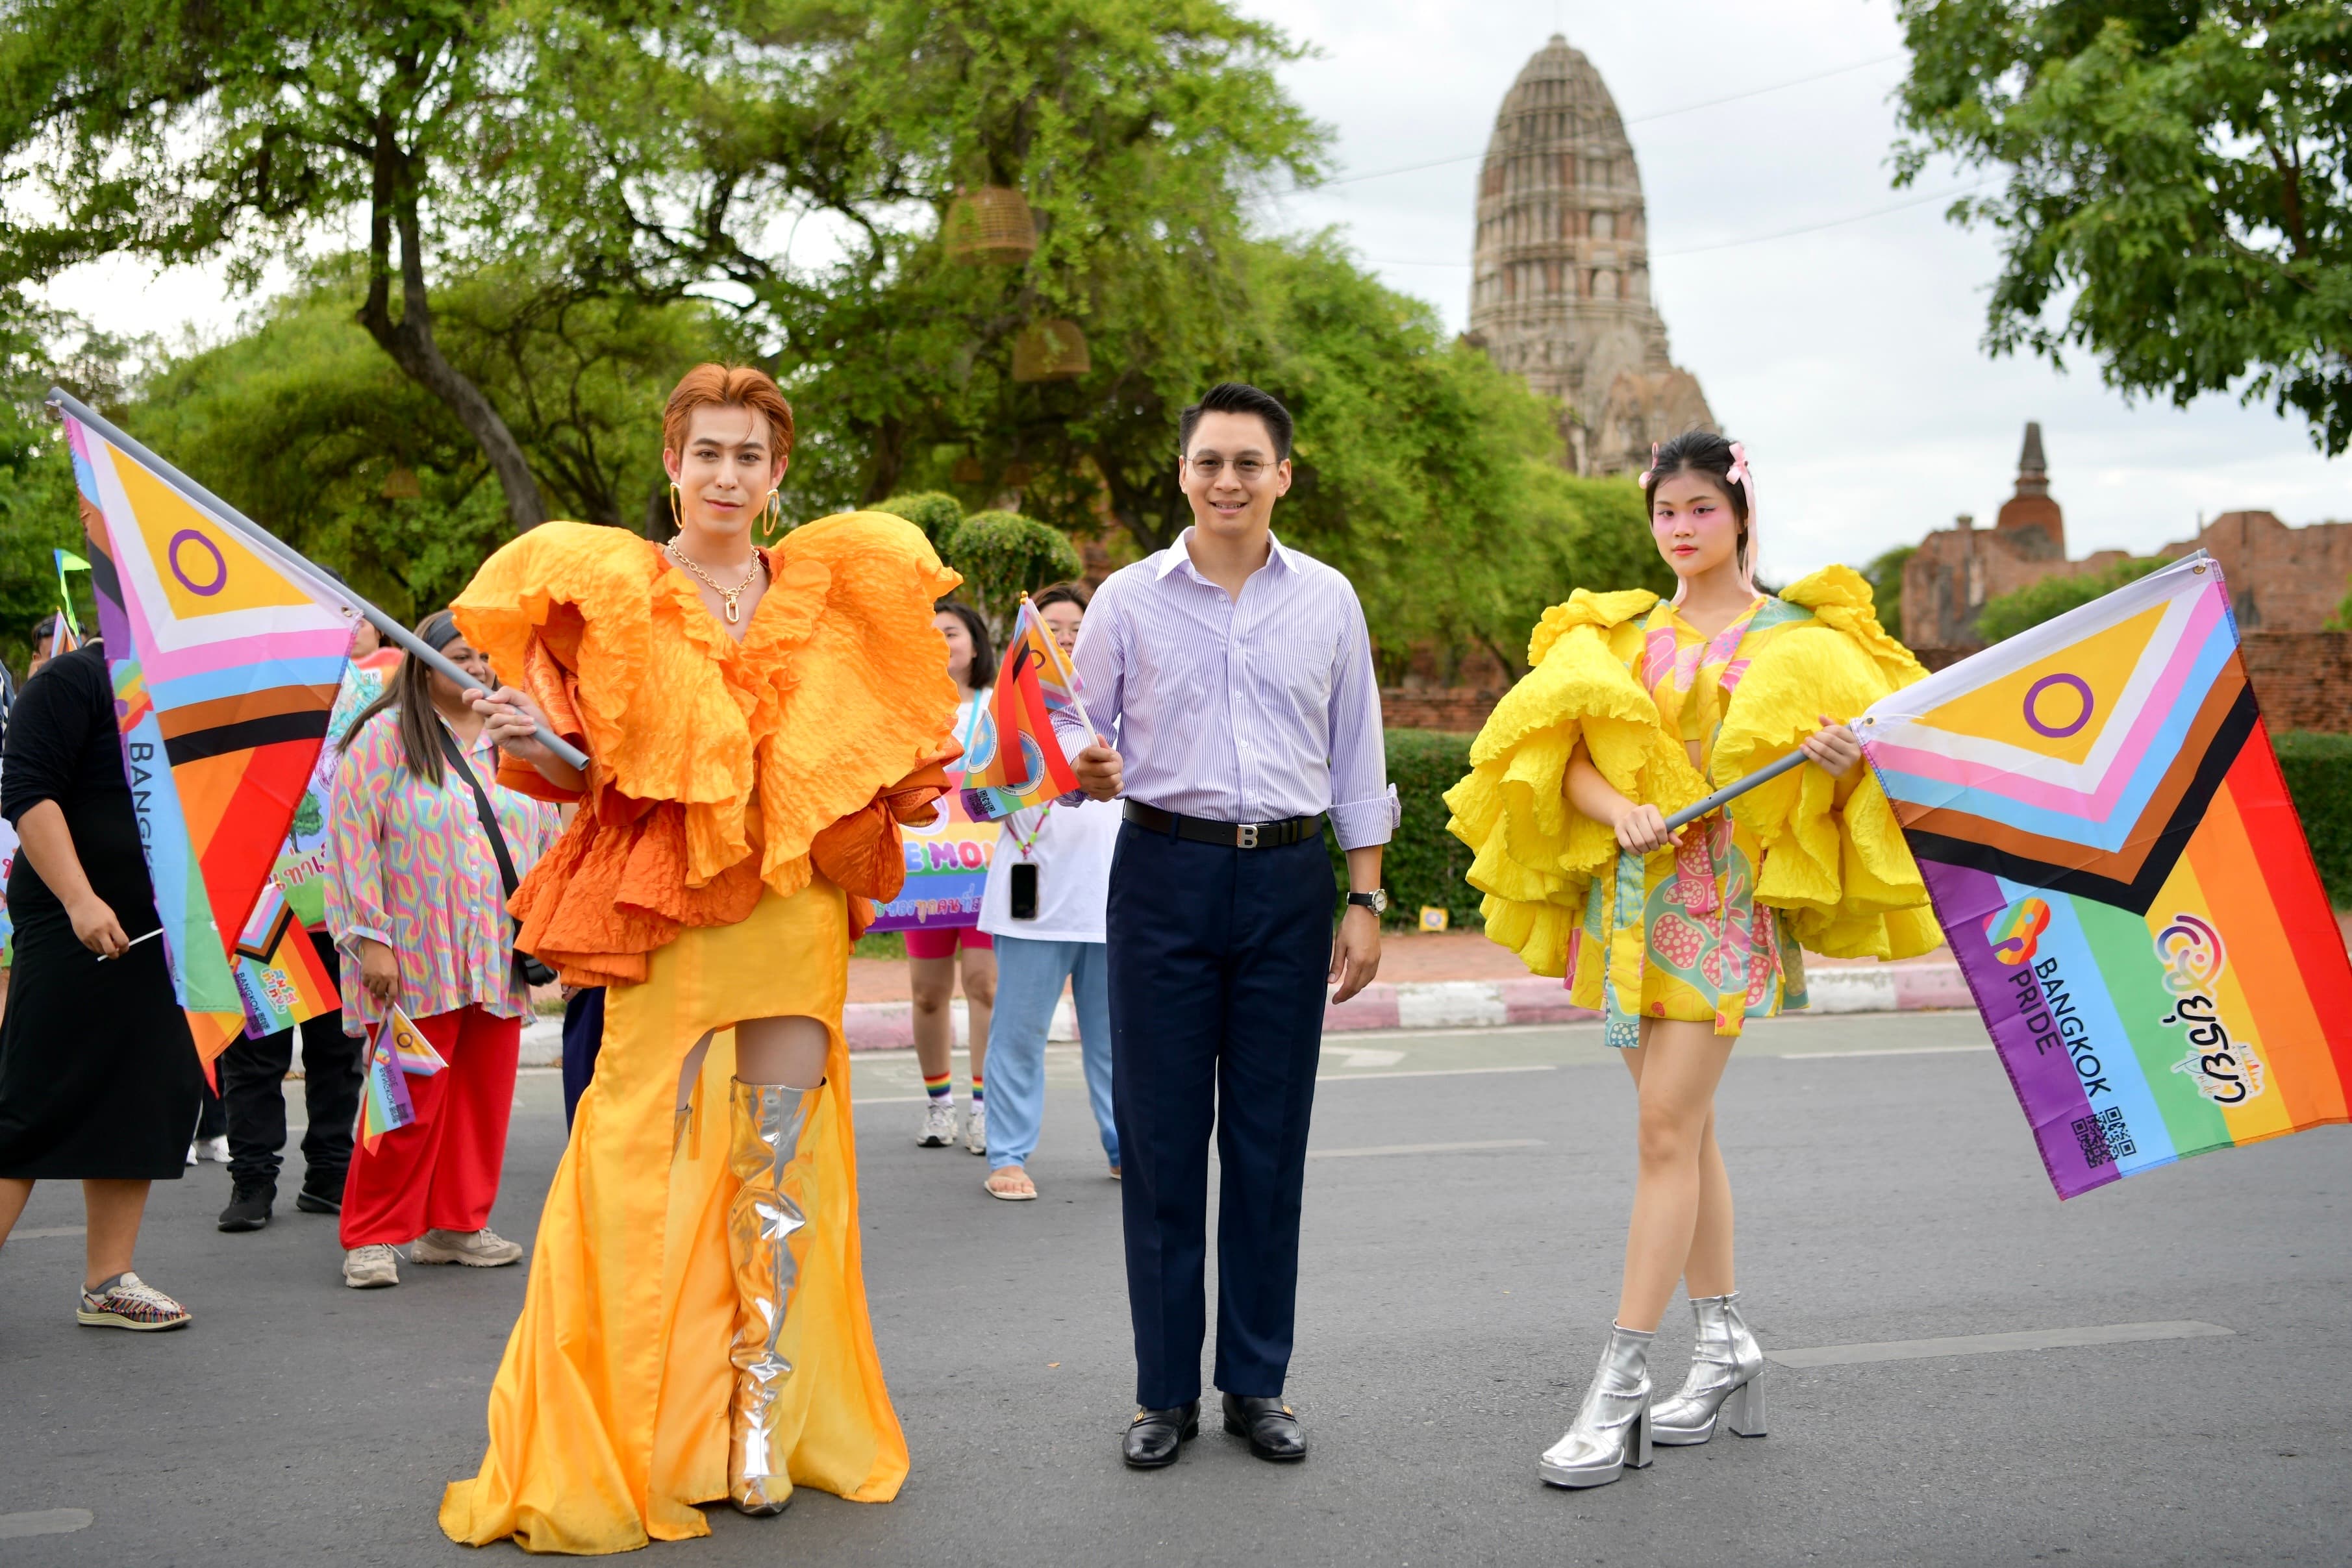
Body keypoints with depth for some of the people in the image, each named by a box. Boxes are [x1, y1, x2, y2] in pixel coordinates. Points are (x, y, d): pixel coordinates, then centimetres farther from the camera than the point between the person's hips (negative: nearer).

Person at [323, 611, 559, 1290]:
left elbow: (548, 839, 18)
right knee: (409, 1101, -6)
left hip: (499, 957, 5)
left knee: (485, 1094, 7)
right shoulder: (385, 736, -3)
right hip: (415, 959, -5)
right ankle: (370, 1236, 6)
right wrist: (371, 936, -12)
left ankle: (455, 1225, 20)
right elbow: (353, 838, -7)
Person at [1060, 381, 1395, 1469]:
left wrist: (1365, 900, 6)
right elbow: (1083, 738, 8)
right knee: (1160, 1138, 1)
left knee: (1271, 1139, 5)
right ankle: (1165, 1390, 13)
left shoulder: (1327, 601, 9)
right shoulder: (1128, 600, 5)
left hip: (1288, 880, 1)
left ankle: (1257, 1383, 17)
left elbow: (1356, 760, 11)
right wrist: (1089, 769, -17)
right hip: (1164, 876, -1)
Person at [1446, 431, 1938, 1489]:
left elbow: (1820, 788, 2)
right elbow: (1570, 757, 3)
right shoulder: (1618, 635, 13)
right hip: (1632, 894, 5)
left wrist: (1833, 760, -21)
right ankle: (1726, 1348, 24)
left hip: (1728, 895, -5)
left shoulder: (1797, 638, 4)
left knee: (1668, 1131, -10)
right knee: (1684, 1127, 11)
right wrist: (1617, 808, -17)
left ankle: (1620, 1388, -9)